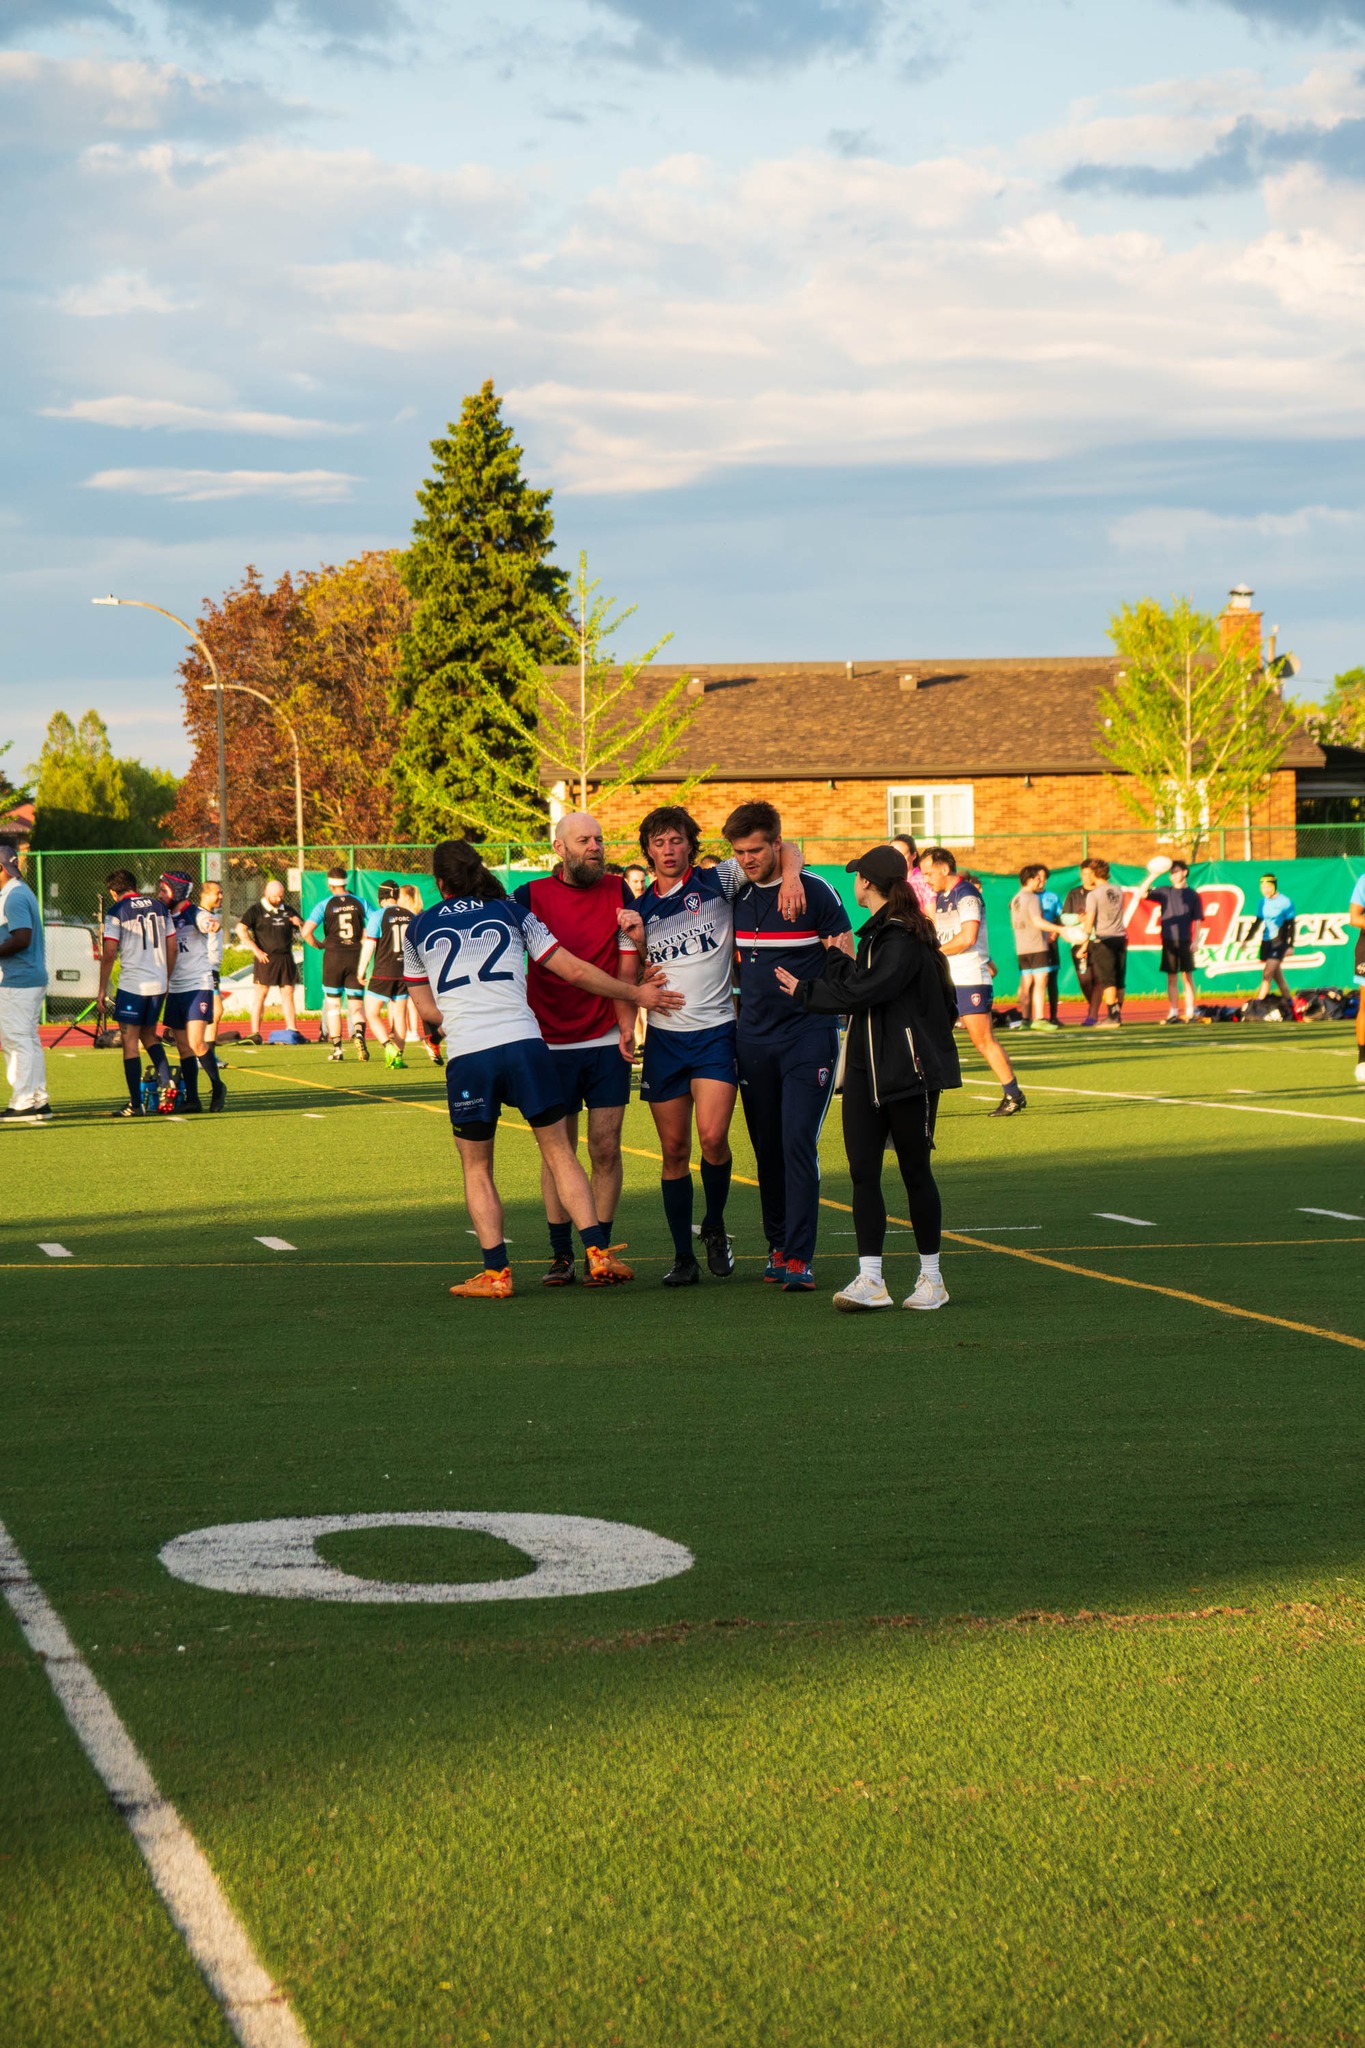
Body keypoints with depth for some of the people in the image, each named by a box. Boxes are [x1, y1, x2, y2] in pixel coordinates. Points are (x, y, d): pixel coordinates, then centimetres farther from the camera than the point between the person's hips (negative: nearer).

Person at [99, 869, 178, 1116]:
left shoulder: (117, 912, -6)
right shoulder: (159, 907, 8)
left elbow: (109, 954, -11)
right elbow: (172, 948, 12)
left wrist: (102, 990, -4)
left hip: (132, 984, -5)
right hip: (158, 983, 5)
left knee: (130, 1041, 1)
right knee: (148, 1035, 22)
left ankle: (136, 1104, -1)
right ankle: (166, 1082, 3)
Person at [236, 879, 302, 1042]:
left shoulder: (288, 911, 16)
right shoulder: (256, 911, 2)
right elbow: (241, 929, -8)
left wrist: (300, 923, -2)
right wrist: (256, 950, -13)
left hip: (286, 959, 4)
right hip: (266, 959, -4)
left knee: (288, 995, 6)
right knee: (260, 994, -5)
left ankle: (292, 1030, 11)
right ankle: (255, 1033, -5)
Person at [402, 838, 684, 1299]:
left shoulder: (418, 930, 15)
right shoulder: (513, 914, 14)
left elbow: (426, 1008, 17)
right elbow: (576, 971, 13)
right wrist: (636, 994, 23)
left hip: (465, 1056, -1)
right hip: (524, 1044, 1)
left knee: (476, 1169, 11)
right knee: (560, 1153, 9)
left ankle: (496, 1272, 5)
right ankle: (598, 1254, 2)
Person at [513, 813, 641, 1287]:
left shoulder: (618, 893, 5)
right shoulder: (531, 897, -2)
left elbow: (627, 963, 7)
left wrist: (627, 1026, -3)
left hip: (608, 1043, 1)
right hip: (551, 1045, -1)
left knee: (606, 1149, -1)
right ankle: (561, 1256, 7)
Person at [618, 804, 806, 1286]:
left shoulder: (718, 881, 1)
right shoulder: (641, 908, 11)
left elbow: (784, 848, 1)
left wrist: (790, 876, -19)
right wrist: (636, 938, -4)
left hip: (715, 1030, -3)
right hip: (664, 1035, 3)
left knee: (713, 1137, -18)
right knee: (674, 1150, 4)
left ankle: (715, 1229, 8)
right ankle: (683, 1256, 13)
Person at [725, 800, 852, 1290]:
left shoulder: (817, 892, -6)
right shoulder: (737, 896, 8)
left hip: (808, 1035, -5)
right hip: (754, 1038, 5)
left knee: (798, 1144, -12)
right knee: (767, 1149, 8)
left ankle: (800, 1258, -12)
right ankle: (778, 1246, 19)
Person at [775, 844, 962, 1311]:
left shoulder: (905, 939, -14)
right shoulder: (875, 933, 16)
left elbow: (861, 992, -20)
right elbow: (855, 985, 12)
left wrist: (806, 993, -8)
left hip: (908, 1070, -8)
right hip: (866, 1067, 8)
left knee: (915, 1171, 2)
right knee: (862, 1171, -2)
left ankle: (931, 1277, 12)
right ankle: (870, 1279, -6)